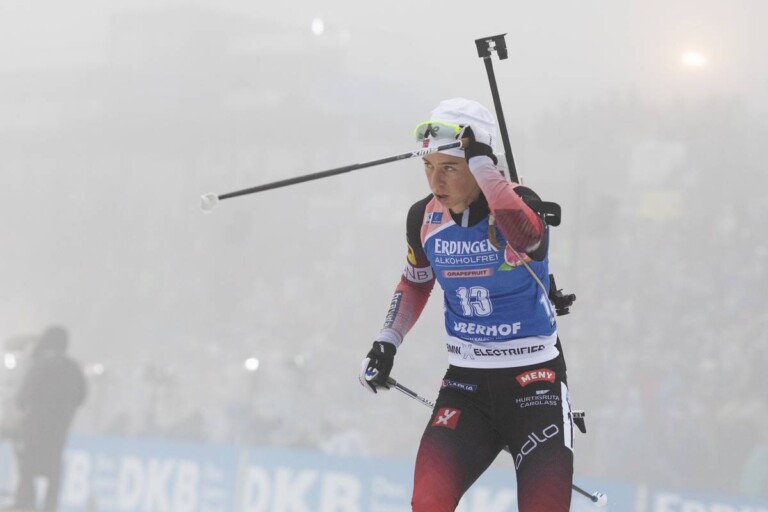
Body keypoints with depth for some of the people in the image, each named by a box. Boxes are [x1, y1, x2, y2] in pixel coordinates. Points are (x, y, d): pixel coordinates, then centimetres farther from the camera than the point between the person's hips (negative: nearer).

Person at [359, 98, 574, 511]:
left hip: (534, 380, -3)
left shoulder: (517, 202, -15)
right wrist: (386, 342, 9)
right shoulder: (424, 218, -1)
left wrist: (482, 164, -45)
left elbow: (525, 237, -42)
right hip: (465, 383, 3)